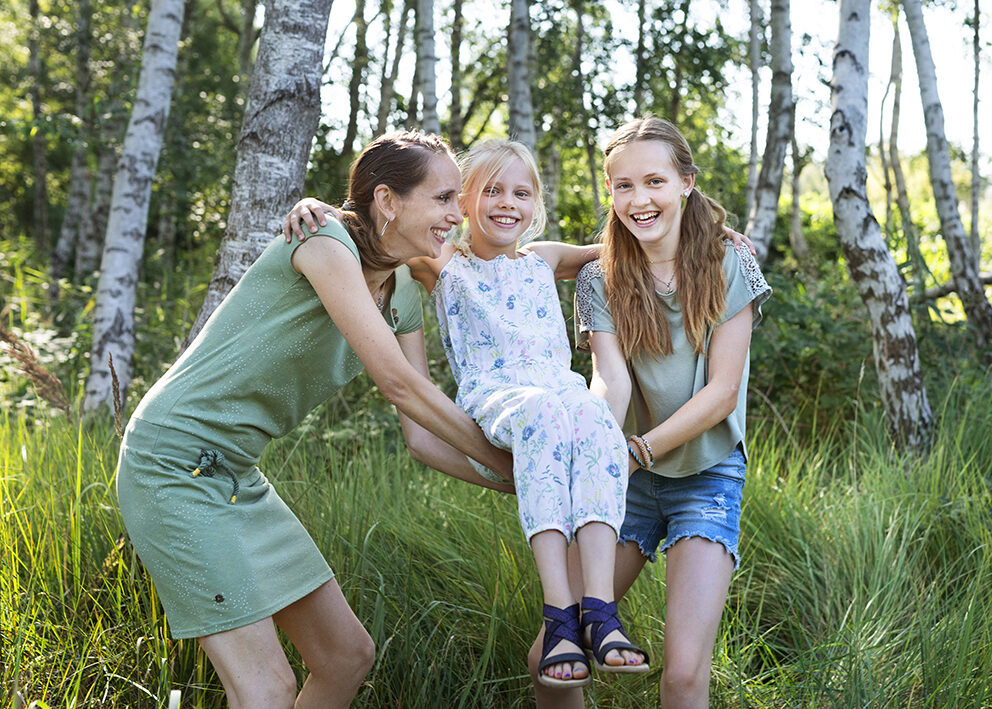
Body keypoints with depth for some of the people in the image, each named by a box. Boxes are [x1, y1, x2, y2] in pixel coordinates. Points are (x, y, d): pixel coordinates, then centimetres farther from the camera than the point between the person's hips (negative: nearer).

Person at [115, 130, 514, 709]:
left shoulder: (403, 297, 7)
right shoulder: (326, 242, -18)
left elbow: (422, 434, 6)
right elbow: (398, 383, -23)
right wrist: (511, 465, -15)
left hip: (239, 474, 9)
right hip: (175, 460, -9)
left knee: (349, 656, 11)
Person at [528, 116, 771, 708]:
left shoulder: (728, 265, -4)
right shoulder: (599, 281, 2)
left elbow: (722, 392, -9)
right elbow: (612, 381, -13)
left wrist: (641, 449, -21)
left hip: (706, 476, -2)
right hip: (629, 479, 2)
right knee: (548, 659, -5)